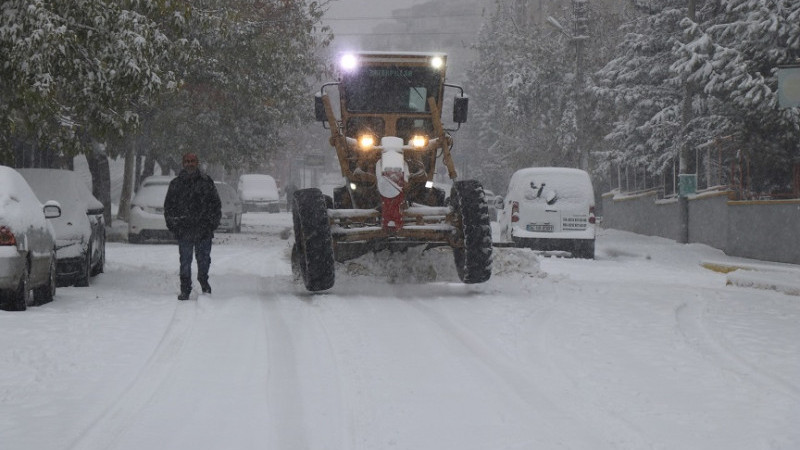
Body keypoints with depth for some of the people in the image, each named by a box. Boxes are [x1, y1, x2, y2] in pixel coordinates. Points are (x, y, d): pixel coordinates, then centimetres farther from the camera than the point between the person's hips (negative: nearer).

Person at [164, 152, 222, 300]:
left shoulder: (206, 182, 5)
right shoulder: (175, 184, 8)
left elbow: (216, 204, 9)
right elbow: (168, 206, 13)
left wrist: (212, 223, 2)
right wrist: (173, 224, 4)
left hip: (204, 230, 0)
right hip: (183, 231, 0)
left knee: (203, 258, 7)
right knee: (185, 261, 1)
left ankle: (203, 280, 33)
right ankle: (185, 290, 8)